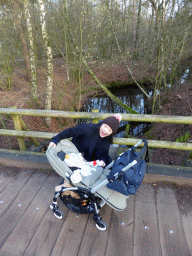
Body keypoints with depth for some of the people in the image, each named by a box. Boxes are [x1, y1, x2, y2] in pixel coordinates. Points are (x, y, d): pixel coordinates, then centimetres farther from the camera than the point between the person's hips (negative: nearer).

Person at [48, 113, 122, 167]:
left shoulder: (107, 141, -10)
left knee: (107, 159, -17)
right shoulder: (89, 128, -26)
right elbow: (70, 131, -25)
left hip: (89, 159, 4)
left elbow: (101, 154, -11)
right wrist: (55, 140, -32)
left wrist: (102, 160, -35)